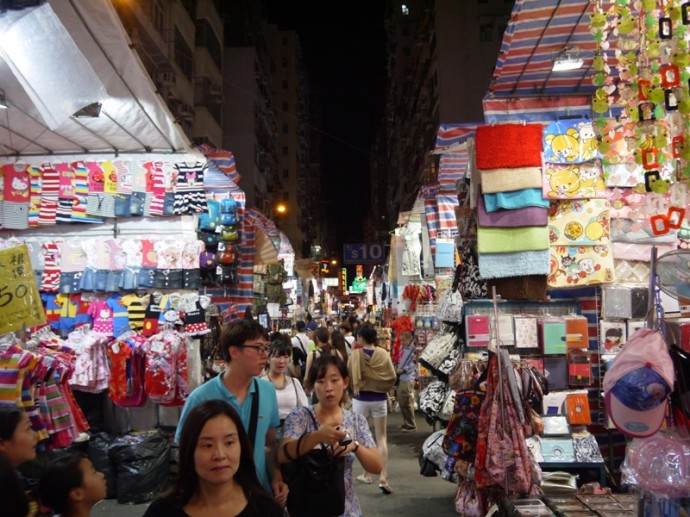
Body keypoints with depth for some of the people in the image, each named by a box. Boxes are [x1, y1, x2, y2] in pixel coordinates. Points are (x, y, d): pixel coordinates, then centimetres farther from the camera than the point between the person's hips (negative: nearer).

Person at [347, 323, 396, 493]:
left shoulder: (355, 354, -11)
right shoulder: (384, 354, -7)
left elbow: (348, 375, -7)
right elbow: (392, 377, -5)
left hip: (360, 399, -1)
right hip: (380, 399, 1)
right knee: (381, 438, 7)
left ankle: (367, 474, 22)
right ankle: (383, 477, -4)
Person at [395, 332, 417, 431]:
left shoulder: (413, 350, -12)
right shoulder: (404, 349, 17)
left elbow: (413, 364, -19)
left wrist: (402, 370, -20)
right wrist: (397, 369, 3)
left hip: (408, 379, -10)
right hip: (401, 378, 10)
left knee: (408, 403, -5)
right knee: (402, 402, 14)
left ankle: (411, 425, 4)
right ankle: (406, 423, 25)